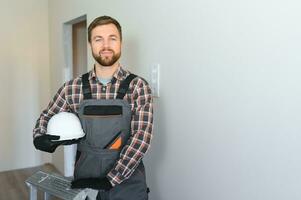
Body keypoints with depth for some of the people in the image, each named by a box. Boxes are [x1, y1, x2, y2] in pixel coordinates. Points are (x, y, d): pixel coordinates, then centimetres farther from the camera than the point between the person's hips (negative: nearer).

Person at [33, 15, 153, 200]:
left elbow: (141, 138, -16)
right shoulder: (72, 88, -3)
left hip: (128, 184, -2)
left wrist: (108, 180, -19)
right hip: (85, 183, 2)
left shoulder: (138, 86, -10)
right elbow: (45, 120, 11)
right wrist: (40, 139, -10)